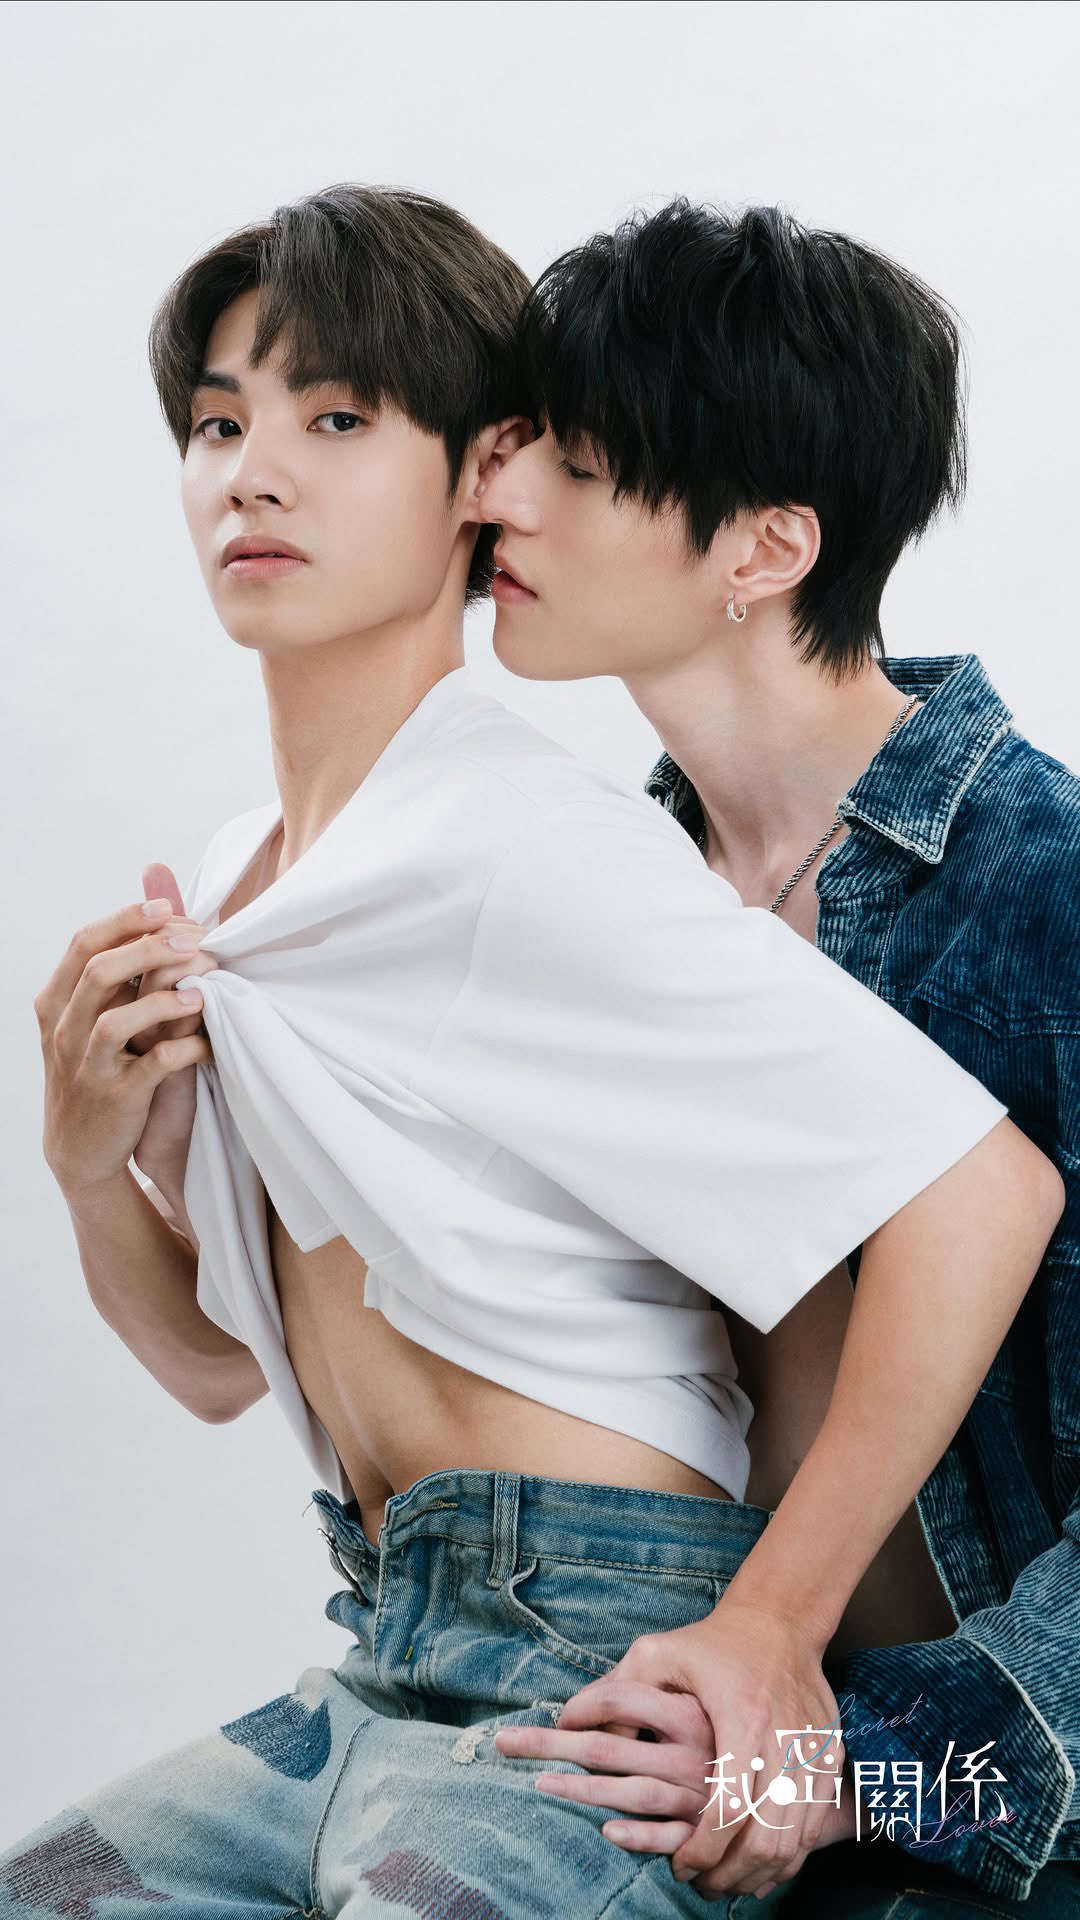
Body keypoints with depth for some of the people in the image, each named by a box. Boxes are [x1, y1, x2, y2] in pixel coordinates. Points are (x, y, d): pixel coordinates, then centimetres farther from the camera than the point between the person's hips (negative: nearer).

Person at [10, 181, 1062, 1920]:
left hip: (586, 1666, -8)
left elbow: (984, 1188, -22)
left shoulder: (524, 840, -15)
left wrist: (772, 1629, -16)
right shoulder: (232, 885, 11)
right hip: (383, 1674, 8)